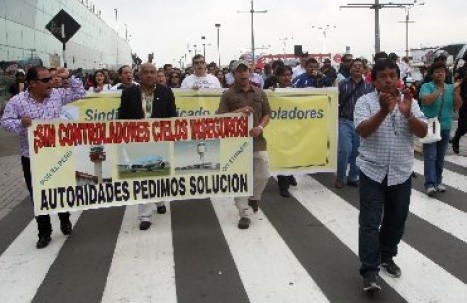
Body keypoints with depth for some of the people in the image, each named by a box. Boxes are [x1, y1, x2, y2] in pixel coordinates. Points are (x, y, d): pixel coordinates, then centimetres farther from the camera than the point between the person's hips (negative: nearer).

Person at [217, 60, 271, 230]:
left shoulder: (259, 93, 10)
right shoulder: (228, 95, 0)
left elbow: (267, 114, 12)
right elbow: (221, 118, -6)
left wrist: (260, 127, -7)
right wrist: (238, 111, -20)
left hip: (257, 140, 3)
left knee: (263, 175, 5)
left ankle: (254, 197, 36)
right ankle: (244, 214, 7)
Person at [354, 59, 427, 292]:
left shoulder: (409, 101, 4)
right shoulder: (365, 101, -6)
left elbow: (422, 132, -5)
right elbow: (363, 131, -20)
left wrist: (407, 114, -23)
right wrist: (384, 111, -33)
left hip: (401, 173, 4)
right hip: (373, 172, -3)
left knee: (396, 220, 15)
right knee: (370, 222, -5)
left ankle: (387, 257, 36)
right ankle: (370, 271, -1)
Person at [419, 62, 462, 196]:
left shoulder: (450, 88, 7)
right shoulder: (426, 86, -5)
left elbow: (458, 106, 1)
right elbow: (426, 101, -23)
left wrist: (456, 91, -12)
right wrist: (440, 90, -18)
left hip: (445, 127, 5)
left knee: (440, 157, 11)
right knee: (430, 156, -8)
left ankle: (437, 181, 22)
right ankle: (430, 184, -8)